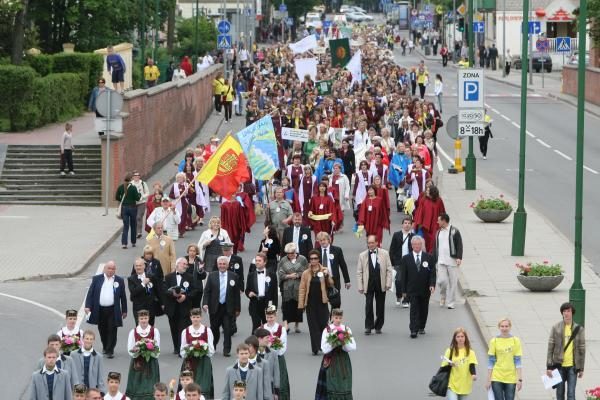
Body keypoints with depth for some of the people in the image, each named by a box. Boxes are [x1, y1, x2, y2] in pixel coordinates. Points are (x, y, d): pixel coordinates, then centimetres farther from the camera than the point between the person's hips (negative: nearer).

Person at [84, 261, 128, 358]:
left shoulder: (119, 280, 4)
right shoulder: (97, 279, 4)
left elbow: (123, 296, 7)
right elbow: (90, 293, 1)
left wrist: (124, 310, 7)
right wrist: (88, 306, -9)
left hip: (113, 310, -1)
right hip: (100, 309, 1)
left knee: (112, 331, -4)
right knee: (103, 330, 12)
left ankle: (110, 350, 2)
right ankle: (105, 347, 31)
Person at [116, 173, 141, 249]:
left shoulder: (120, 187, -2)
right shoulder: (133, 188, -13)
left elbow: (117, 197, 3)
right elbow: (137, 198, -11)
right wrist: (139, 194, 9)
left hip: (124, 208, 3)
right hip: (132, 207, -3)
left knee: (125, 226, 4)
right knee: (133, 226, 14)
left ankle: (124, 243, -9)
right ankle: (133, 242, 22)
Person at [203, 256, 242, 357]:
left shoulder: (234, 276, 2)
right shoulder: (212, 276, 2)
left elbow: (236, 293, 3)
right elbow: (207, 291, 0)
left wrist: (237, 308, 2)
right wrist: (205, 303, -14)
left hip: (228, 308, -1)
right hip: (215, 307, 1)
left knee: (227, 330, -4)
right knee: (214, 329, 11)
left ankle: (226, 350, 2)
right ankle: (212, 348, 31)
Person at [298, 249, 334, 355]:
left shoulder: (324, 271, 5)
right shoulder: (306, 273, 4)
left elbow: (331, 285, 6)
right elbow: (302, 289, 3)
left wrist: (327, 276, -13)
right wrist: (301, 304, -4)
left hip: (322, 302, 0)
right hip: (311, 302, 0)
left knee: (323, 324, -3)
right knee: (313, 326, 0)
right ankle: (315, 348, 3)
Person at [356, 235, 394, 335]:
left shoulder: (384, 254, 4)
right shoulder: (362, 255, 4)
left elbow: (389, 269, 4)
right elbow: (359, 272, 4)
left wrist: (388, 283, -4)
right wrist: (360, 287, -2)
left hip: (381, 285, 1)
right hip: (368, 285, -1)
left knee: (380, 307, 6)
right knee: (368, 306, -8)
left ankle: (378, 326, 18)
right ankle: (368, 326, 1)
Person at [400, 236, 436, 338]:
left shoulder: (429, 258, 3)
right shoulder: (406, 258, 2)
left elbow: (432, 273, 0)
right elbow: (404, 275, 3)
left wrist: (432, 285, -14)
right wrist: (404, 290, 0)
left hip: (425, 289, 2)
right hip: (412, 290, -2)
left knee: (424, 310, 12)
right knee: (414, 309, -10)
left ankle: (421, 327, 29)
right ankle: (413, 330, -13)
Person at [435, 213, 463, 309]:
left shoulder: (454, 231, -2)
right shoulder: (438, 232, 14)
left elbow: (459, 245, -7)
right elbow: (435, 247, 20)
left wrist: (459, 257, -19)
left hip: (452, 261, -4)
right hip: (441, 261, 4)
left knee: (452, 282, -1)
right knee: (442, 280, -9)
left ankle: (450, 302, 7)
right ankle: (443, 296, 18)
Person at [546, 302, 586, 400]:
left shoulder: (579, 329, 1)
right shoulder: (556, 328, 0)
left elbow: (582, 349, 4)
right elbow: (550, 347, -1)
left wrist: (581, 368, 3)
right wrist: (549, 366, -6)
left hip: (572, 366, -1)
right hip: (559, 365, 1)